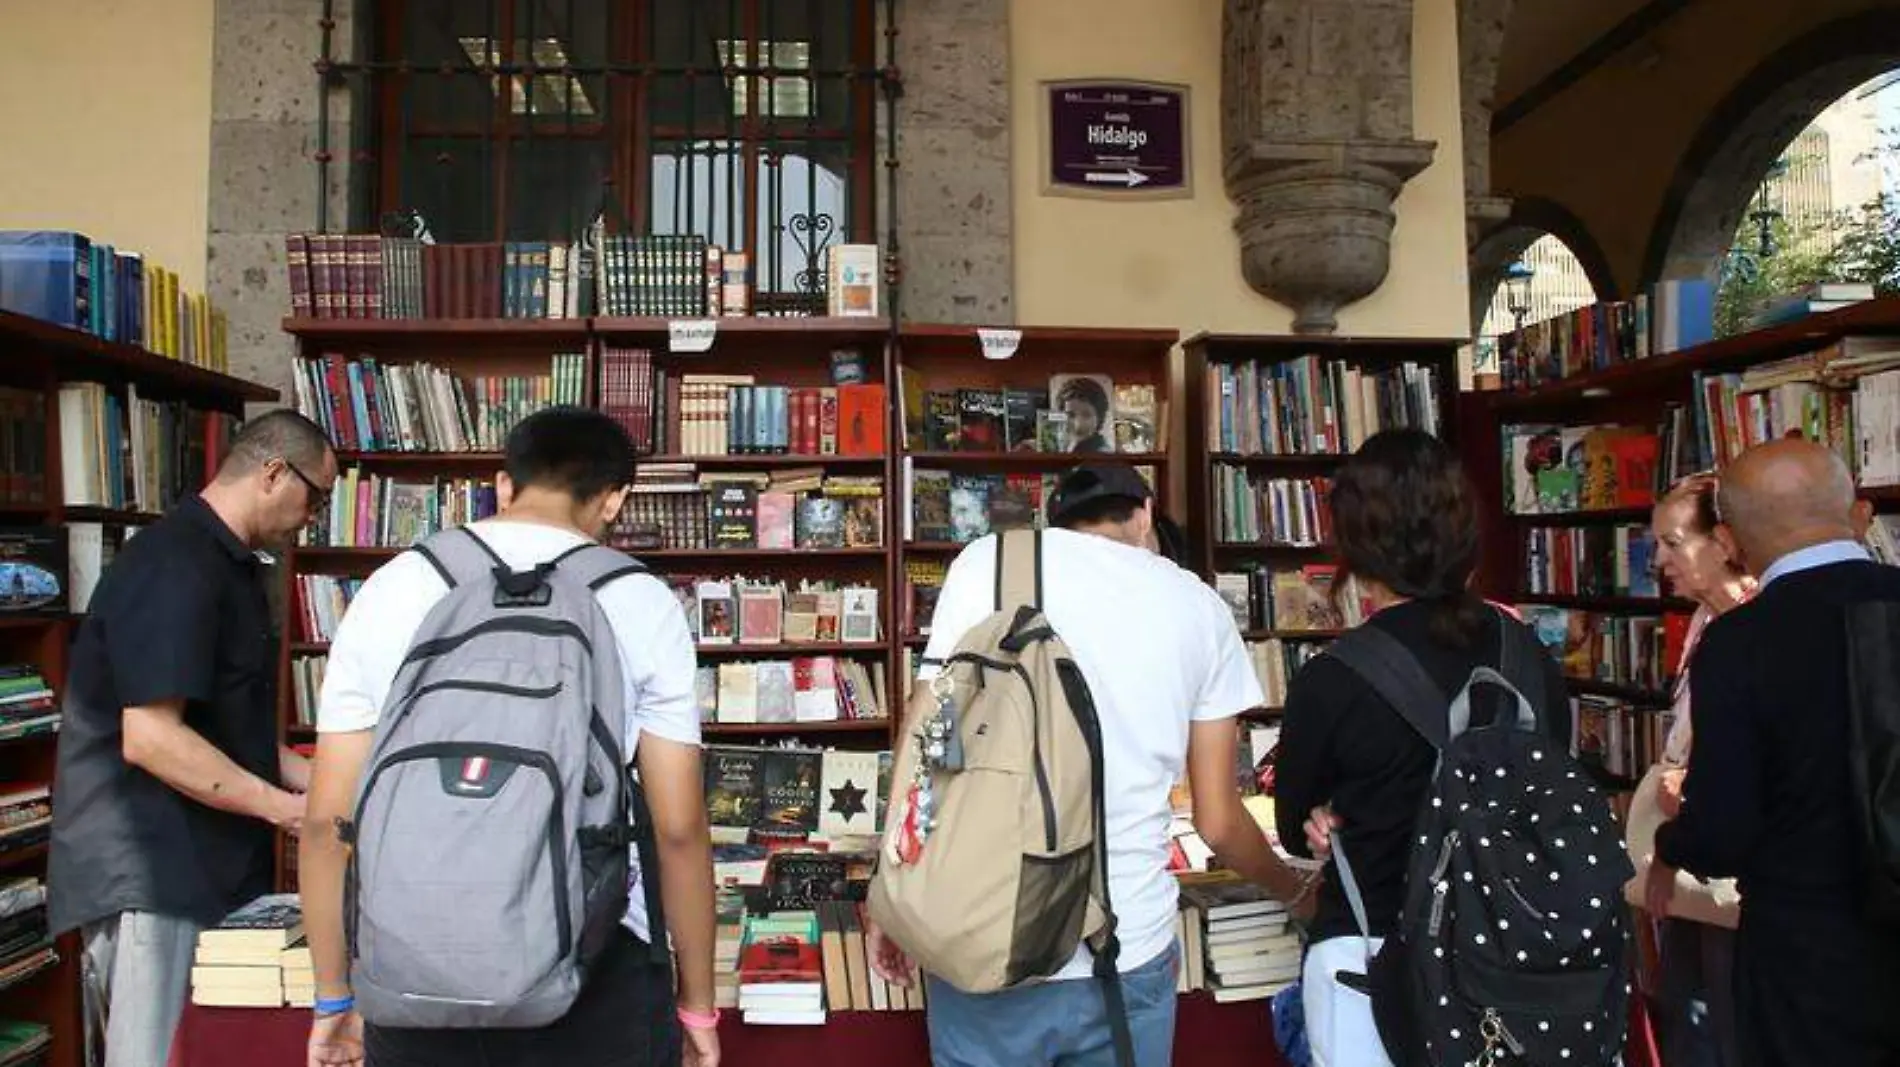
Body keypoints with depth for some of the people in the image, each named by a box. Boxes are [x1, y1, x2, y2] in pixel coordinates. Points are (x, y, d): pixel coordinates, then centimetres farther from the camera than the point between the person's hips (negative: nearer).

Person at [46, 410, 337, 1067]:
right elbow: (150, 738, -24)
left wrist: (313, 778, 10)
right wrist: (282, 808, -17)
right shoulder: (175, 568, -18)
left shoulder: (230, 566, 14)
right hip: (147, 874, -10)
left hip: (203, 864, 10)